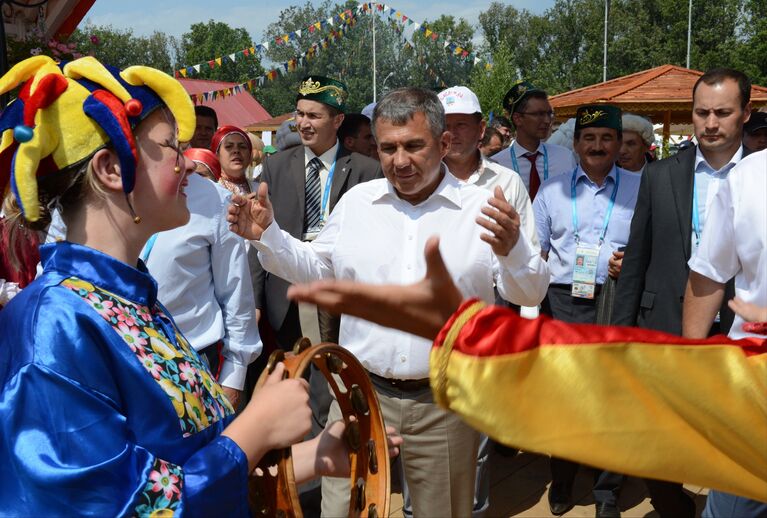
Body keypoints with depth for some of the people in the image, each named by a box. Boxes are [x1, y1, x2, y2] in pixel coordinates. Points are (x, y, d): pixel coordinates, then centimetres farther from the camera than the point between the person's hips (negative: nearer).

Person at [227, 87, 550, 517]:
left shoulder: (482, 208, -7)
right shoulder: (356, 202, 2)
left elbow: (530, 294, -7)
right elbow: (317, 271, 12)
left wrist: (514, 249, -28)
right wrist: (268, 235, -3)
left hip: (446, 401, -1)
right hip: (361, 392, 2)